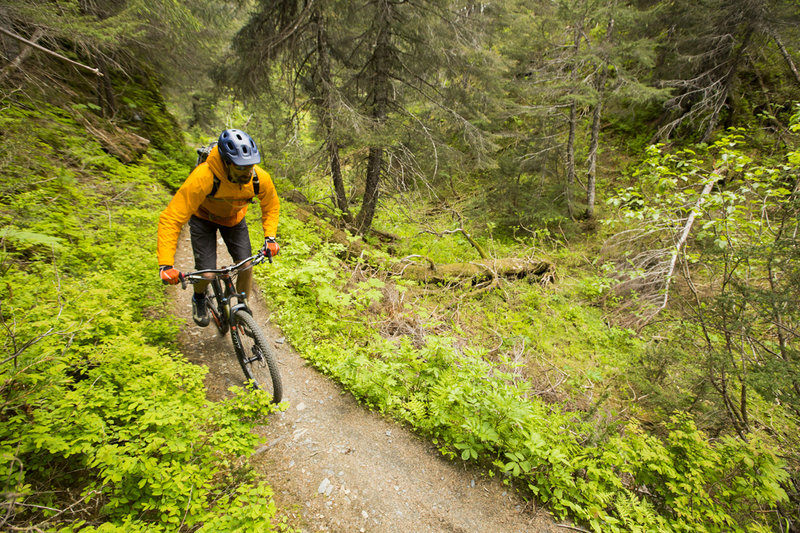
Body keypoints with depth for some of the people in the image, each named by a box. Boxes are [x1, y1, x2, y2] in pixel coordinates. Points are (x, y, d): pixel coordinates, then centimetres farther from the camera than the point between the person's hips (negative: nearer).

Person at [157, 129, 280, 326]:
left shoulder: (260, 179, -29)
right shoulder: (203, 177, -41)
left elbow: (271, 206, -6)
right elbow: (171, 219, -38)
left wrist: (270, 237, -20)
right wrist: (166, 265, -44)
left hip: (234, 218, 3)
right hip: (203, 217, -2)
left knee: (246, 268, -10)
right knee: (206, 273, -12)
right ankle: (199, 298, 26)